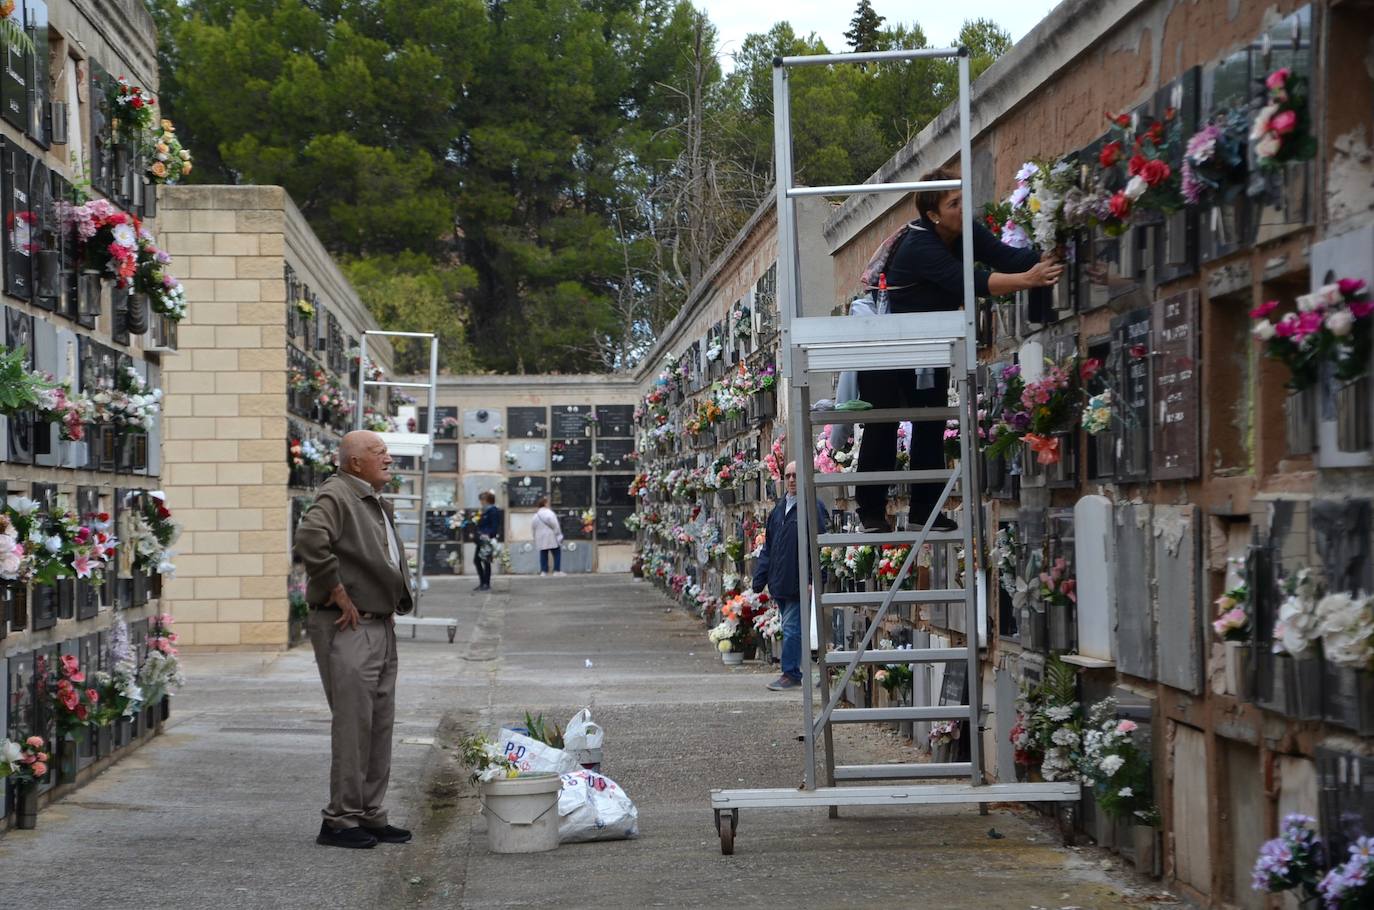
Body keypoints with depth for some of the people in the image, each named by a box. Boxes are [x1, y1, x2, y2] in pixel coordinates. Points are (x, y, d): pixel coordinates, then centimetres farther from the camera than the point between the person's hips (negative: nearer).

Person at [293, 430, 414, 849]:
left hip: (381, 625, 10)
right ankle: (340, 819, -4)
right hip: (348, 628, -10)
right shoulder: (335, 496, -12)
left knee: (380, 723, 12)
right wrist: (338, 593, -23)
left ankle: (370, 814, 19)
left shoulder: (378, 504, 20)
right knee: (353, 722, -9)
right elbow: (310, 540, -30)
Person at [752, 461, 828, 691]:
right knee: (789, 627, 12)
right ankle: (792, 673, 18)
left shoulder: (813, 507, -8)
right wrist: (760, 577, 13)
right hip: (780, 582, 8)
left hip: (798, 583, -8)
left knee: (792, 627, -6)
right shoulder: (779, 508, 16)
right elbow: (768, 547, 19)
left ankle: (791, 673, 1)